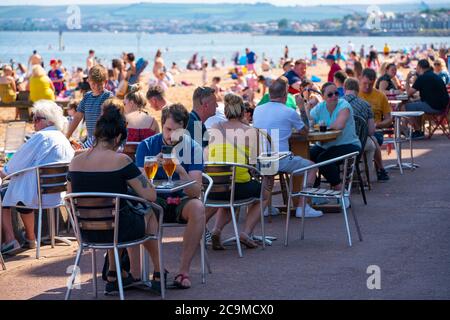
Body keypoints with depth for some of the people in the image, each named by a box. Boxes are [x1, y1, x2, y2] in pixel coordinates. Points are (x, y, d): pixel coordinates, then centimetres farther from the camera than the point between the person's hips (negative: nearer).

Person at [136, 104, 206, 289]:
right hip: (155, 200, 0)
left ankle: (184, 270, -25)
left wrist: (181, 171, -33)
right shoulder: (147, 146, -5)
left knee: (198, 208, -33)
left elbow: (195, 192, -15)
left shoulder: (193, 148, -6)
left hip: (181, 201, 0)